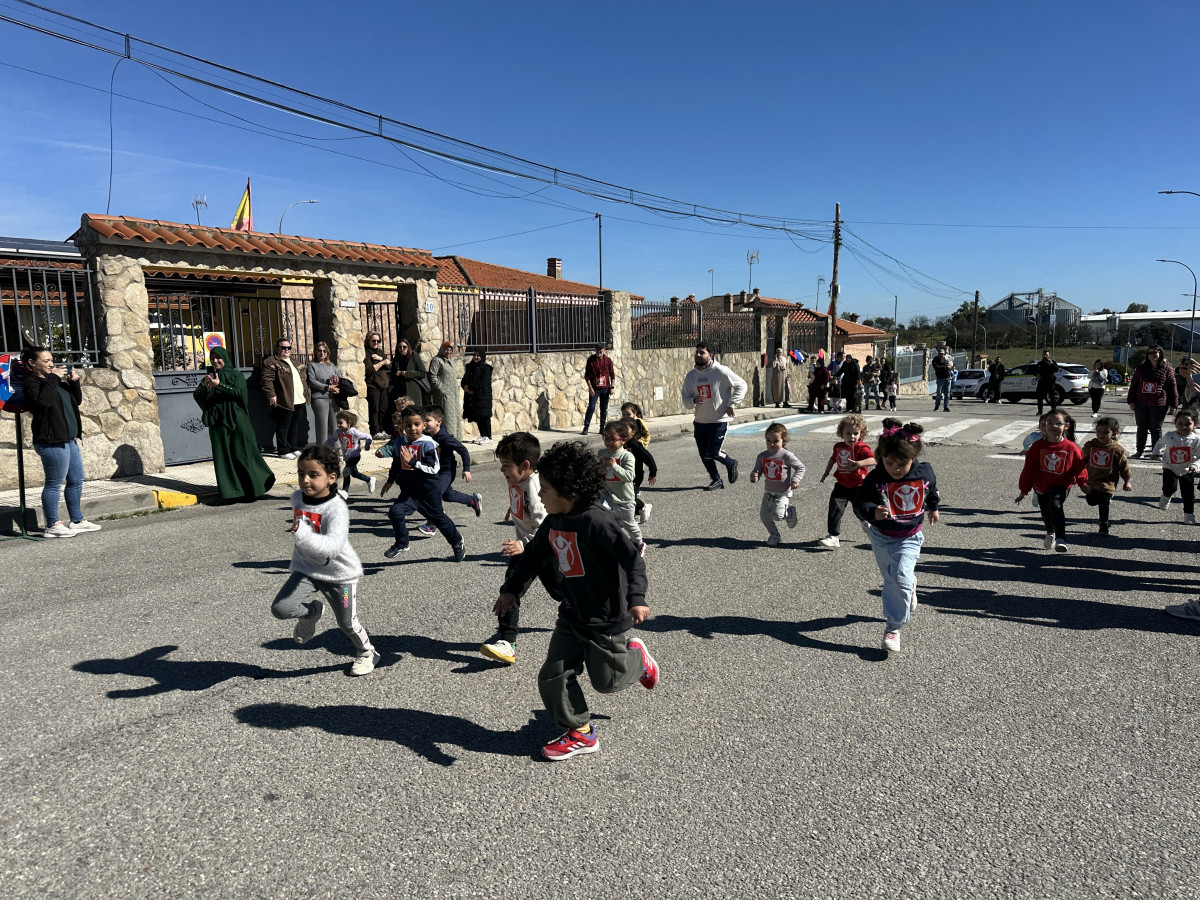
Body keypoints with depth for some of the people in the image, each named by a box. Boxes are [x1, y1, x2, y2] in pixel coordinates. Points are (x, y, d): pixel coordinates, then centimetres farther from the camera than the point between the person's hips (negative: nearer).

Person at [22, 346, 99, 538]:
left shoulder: (54, 380, 18)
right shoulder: (31, 382, -8)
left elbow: (77, 400, 21)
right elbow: (43, 400, -27)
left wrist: (74, 382, 6)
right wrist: (53, 378, -20)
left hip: (68, 439, 9)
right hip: (51, 442, -9)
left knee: (76, 481, 13)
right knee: (54, 484, -3)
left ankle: (77, 521, 22)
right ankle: (52, 526, 5)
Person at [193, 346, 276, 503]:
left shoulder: (236, 374, 4)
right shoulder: (209, 377, 13)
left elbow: (239, 392, -12)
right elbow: (196, 396, 3)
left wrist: (219, 385, -19)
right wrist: (206, 388, -17)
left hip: (237, 419, -3)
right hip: (217, 420, 3)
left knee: (243, 451, -1)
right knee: (222, 453, 1)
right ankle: (228, 487, 4)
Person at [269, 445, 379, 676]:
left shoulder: (336, 508, -26)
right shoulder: (297, 498, -5)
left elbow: (333, 546, -40)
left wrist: (303, 535, -51)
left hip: (340, 573, -5)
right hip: (306, 569, 5)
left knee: (347, 622, 9)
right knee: (280, 609, -16)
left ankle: (367, 652, 39)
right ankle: (311, 611, 18)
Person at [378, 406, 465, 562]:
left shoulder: (427, 444, -18)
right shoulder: (399, 442, -1)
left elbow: (434, 468, -24)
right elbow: (396, 464, 17)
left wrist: (412, 462, -32)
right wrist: (390, 481, 27)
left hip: (429, 489, -4)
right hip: (409, 489, 4)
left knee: (438, 517, 11)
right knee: (395, 512, -15)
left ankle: (457, 543, 35)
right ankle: (402, 543, 9)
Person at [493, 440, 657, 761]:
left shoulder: (596, 521, -24)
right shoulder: (552, 524, 2)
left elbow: (632, 558, -24)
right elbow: (532, 558, 16)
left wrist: (636, 598, -31)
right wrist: (511, 589, 12)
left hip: (607, 619, -7)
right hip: (572, 616, 7)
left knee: (607, 680, 8)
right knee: (552, 677, 1)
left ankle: (635, 655, 38)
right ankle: (580, 733, 19)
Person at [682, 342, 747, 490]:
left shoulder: (721, 371, -12)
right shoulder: (691, 376, 4)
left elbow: (741, 386, -6)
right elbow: (685, 397, 8)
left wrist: (731, 404, -9)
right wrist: (693, 401, -15)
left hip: (719, 420, -6)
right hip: (699, 421, 6)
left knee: (713, 453, -9)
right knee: (704, 454, 8)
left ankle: (731, 464, 24)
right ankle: (716, 480, 27)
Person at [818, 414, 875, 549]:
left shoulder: (862, 448, -16)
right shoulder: (838, 447, 3)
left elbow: (873, 460, -34)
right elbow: (833, 459, 25)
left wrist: (858, 464, -47)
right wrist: (826, 472, 22)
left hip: (858, 486, -4)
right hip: (842, 485, 4)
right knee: (834, 508, -12)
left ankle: (866, 522, 51)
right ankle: (833, 536, -7)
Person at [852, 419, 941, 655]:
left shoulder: (925, 472, -13)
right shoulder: (875, 478, -21)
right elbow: (859, 503, -18)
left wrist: (933, 508, 28)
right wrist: (872, 512, -40)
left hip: (909, 537, -1)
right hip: (881, 537, 1)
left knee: (902, 578, -15)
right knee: (891, 579, 14)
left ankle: (893, 628, 1)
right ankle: (909, 587, 51)